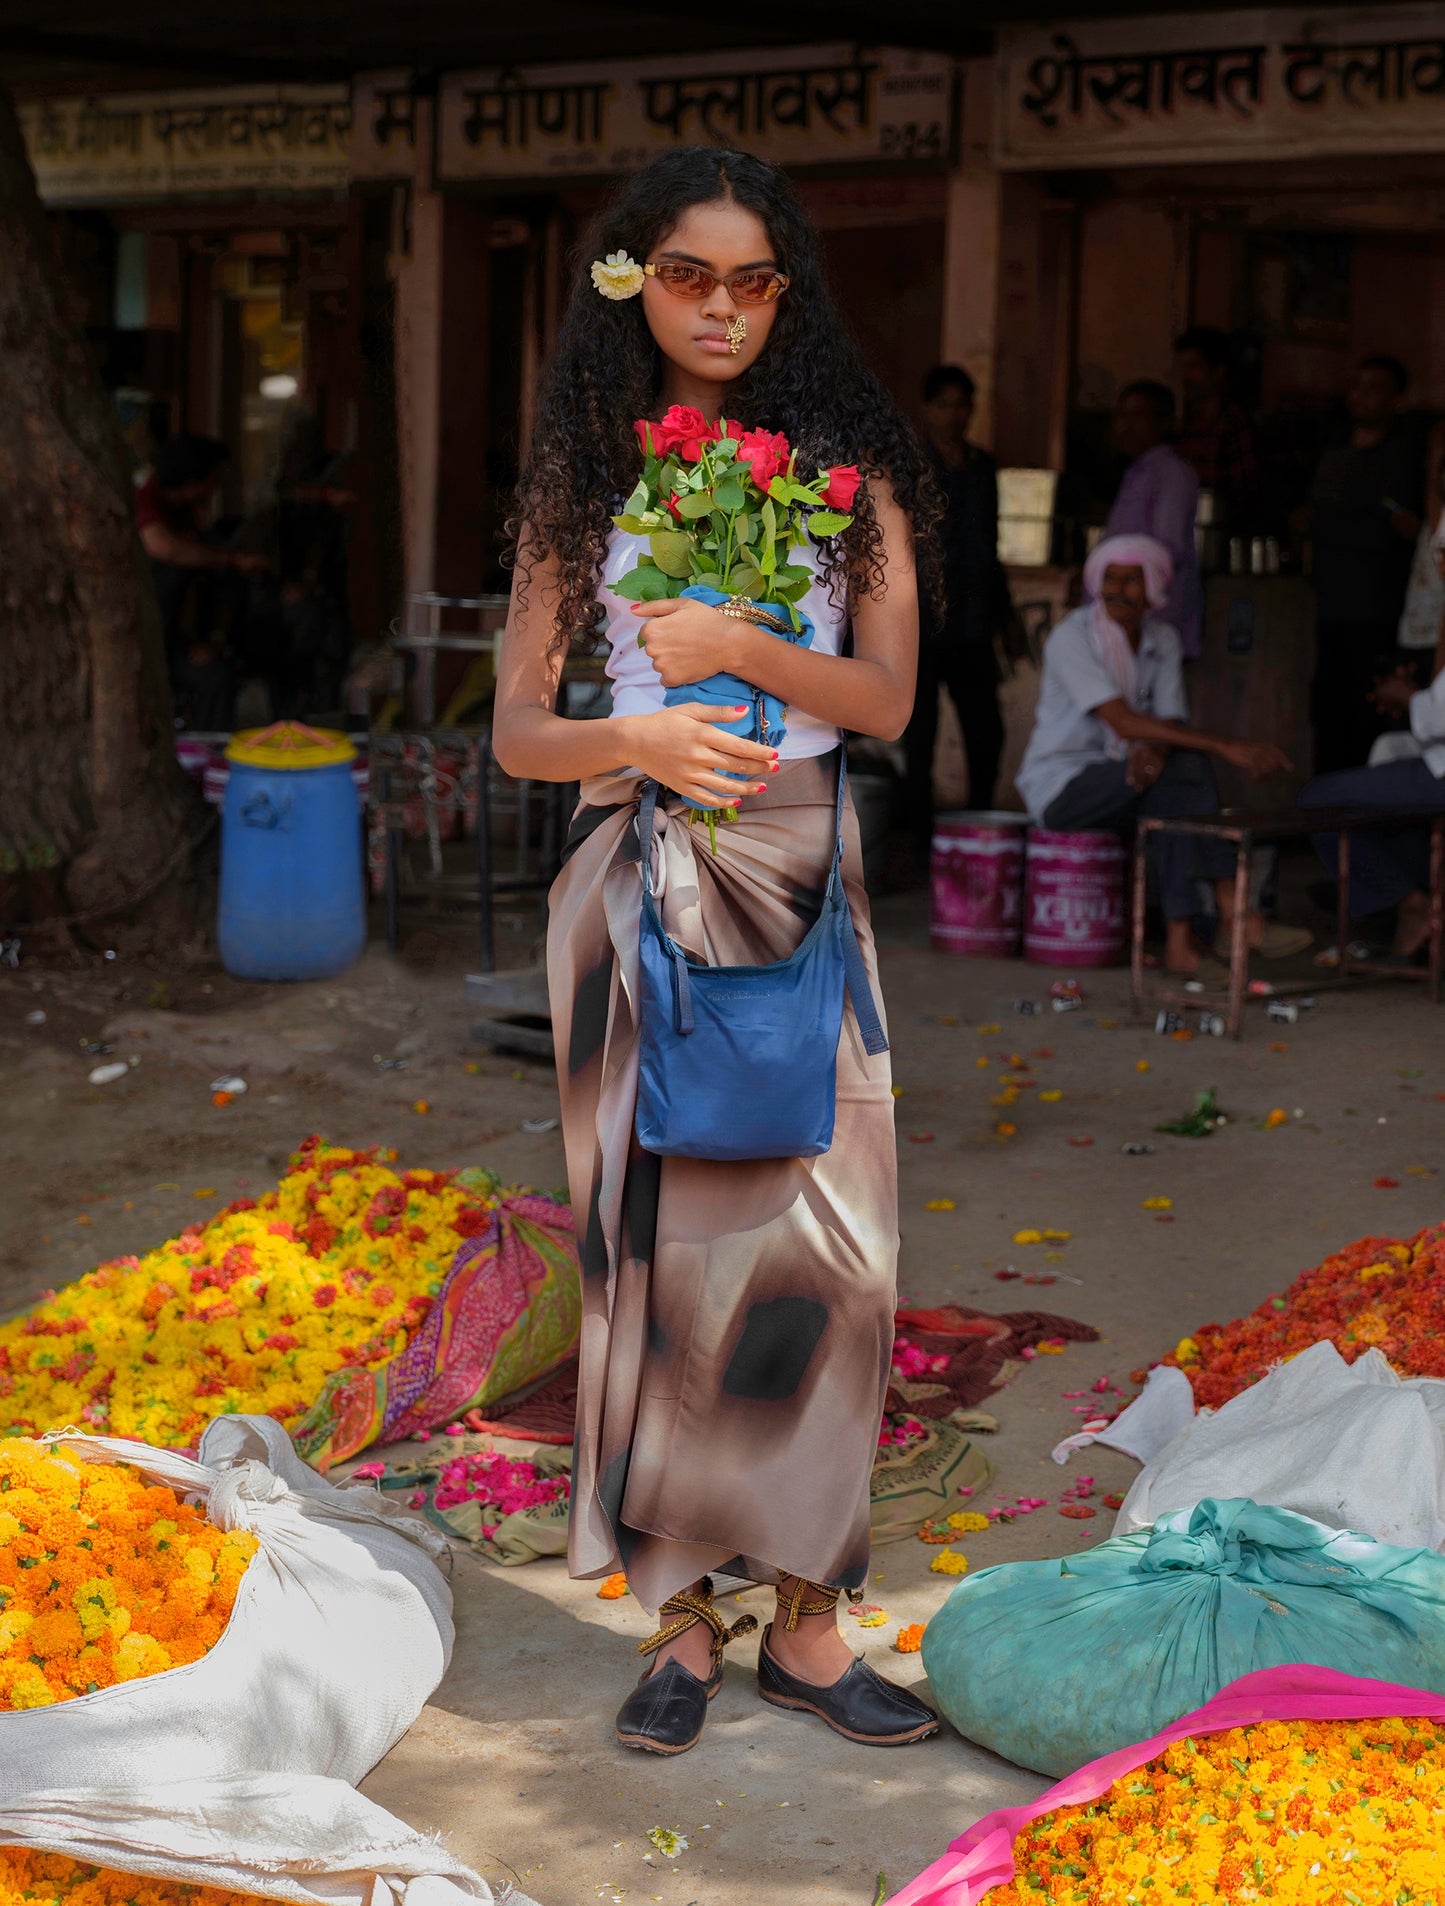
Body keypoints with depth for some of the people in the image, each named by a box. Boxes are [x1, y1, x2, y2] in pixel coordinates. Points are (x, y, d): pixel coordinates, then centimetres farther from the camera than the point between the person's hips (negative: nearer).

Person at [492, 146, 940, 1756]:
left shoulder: (844, 468, 8)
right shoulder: (583, 482, 9)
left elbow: (887, 699, 2)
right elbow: (517, 729, 6)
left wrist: (738, 646, -13)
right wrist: (636, 737, -14)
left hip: (799, 873, 0)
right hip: (634, 879, 0)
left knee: (819, 1236, -5)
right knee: (656, 1233, -1)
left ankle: (799, 1618, 4)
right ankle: (682, 1615, 8)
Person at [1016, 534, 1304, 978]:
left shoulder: (1162, 637, 4)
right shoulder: (1072, 637, -17)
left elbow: (1170, 722, -2)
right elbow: (1123, 722, -28)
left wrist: (1155, 751, -30)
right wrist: (1225, 746, -35)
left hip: (1116, 782, 5)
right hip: (1059, 786, -5)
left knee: (1179, 791, -29)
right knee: (1188, 771, -27)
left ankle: (1181, 941, -34)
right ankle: (1235, 916, -29)